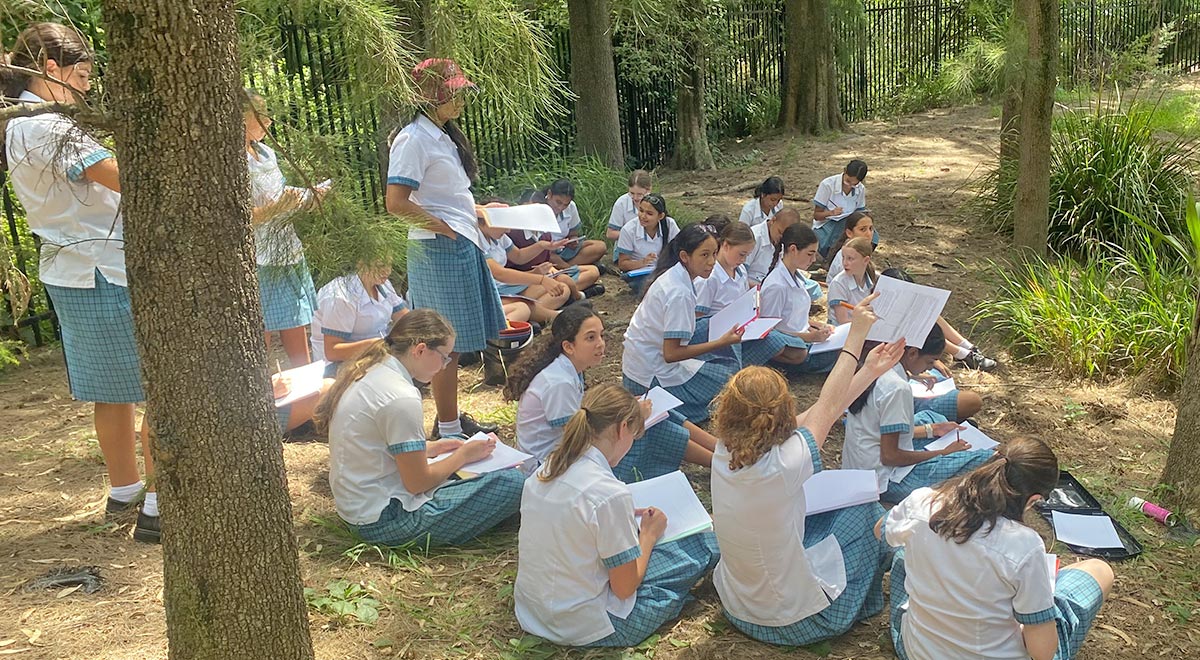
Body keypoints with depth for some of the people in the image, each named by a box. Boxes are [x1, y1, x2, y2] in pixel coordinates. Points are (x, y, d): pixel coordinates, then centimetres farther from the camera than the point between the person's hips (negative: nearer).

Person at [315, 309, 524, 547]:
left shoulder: (366, 372, 4)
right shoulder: (401, 398, -23)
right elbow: (417, 483, -17)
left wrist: (431, 448, 12)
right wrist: (464, 455, -2)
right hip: (387, 521, -10)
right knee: (513, 483, -16)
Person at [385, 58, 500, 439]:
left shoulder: (443, 135, 16)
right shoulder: (413, 140, -13)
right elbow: (396, 203, -20)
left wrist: (479, 212, 14)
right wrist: (444, 228, -15)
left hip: (463, 248, 10)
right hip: (440, 251, -9)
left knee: (456, 341, 16)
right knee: (448, 343, -2)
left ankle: (452, 418, 28)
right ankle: (449, 430, 9)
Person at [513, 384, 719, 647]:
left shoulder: (544, 471, -2)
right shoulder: (609, 493, -25)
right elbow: (625, 588, -16)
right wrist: (649, 534, -1)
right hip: (586, 629, -8)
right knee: (704, 543, 3)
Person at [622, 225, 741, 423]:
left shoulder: (673, 275, 2)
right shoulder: (679, 293, -26)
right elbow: (671, 354, -26)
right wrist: (721, 342, -24)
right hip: (653, 375, -9)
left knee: (730, 362, 16)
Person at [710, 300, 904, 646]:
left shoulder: (725, 451, -15)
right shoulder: (783, 465, -34)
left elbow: (815, 413, -6)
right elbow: (827, 408, -17)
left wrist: (870, 371, 1)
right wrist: (856, 334, -8)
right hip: (793, 621, -6)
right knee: (867, 510, 12)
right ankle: (867, 601, 37)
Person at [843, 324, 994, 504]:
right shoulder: (897, 388, -22)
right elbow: (890, 456, -20)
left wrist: (931, 430, 15)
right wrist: (944, 453, -10)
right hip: (885, 482, -10)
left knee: (930, 417, 27)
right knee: (987, 459, -16)